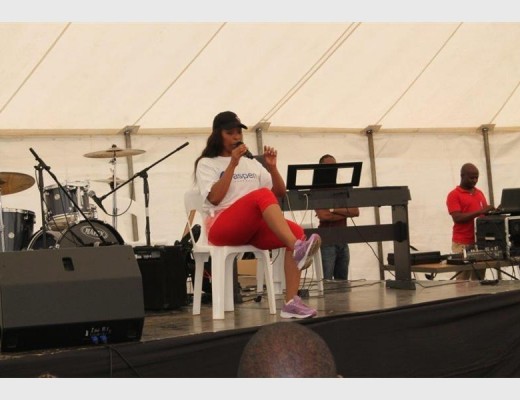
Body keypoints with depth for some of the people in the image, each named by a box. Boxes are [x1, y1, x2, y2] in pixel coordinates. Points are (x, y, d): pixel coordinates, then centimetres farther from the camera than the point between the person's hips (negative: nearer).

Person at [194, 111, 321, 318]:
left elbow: (280, 192, 17)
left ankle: (291, 302, -33)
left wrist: (272, 167, 1)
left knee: (296, 231, -25)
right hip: (223, 228, -5)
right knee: (262, 195, -34)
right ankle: (297, 248, -53)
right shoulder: (207, 164, 11)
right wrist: (232, 164, -10)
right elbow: (215, 198, -8)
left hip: (256, 227, 5)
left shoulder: (251, 163, 24)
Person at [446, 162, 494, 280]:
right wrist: (479, 212, -20)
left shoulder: (480, 193, 16)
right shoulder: (454, 195, -3)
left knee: (479, 279, 5)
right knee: (463, 280, -6)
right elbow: (457, 218, -14)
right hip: (462, 244, -6)